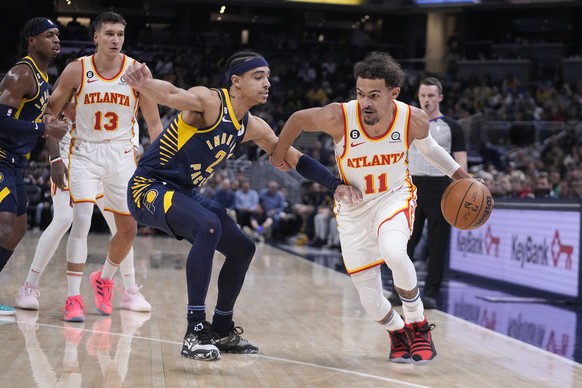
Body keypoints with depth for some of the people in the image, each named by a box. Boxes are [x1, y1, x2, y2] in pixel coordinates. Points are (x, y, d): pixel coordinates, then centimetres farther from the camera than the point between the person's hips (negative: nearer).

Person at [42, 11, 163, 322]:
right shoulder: (77, 70, -8)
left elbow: (153, 124, 1)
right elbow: (51, 112, 0)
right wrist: (55, 158, -7)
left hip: (121, 156, 2)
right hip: (84, 153, -2)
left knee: (129, 228, 7)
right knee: (81, 220, -18)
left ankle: (104, 279, 34)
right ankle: (73, 298, -12)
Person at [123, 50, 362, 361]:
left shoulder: (253, 128, 4)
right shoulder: (208, 101, -20)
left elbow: (294, 159, 13)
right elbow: (173, 95, -42)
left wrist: (335, 185, 4)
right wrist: (147, 85, -64)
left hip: (185, 193, 9)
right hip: (149, 187, -9)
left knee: (242, 250, 13)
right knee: (209, 226, -34)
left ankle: (222, 330, 31)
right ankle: (195, 331, -31)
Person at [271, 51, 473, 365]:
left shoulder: (414, 120, -20)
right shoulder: (338, 117, -26)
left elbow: (427, 146, 5)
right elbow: (298, 119, -6)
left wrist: (459, 175, 8)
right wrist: (278, 156, 4)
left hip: (394, 197, -1)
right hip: (353, 207, 1)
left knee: (393, 253, -35)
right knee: (370, 301, -1)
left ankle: (418, 325, -9)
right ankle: (398, 332, 35)